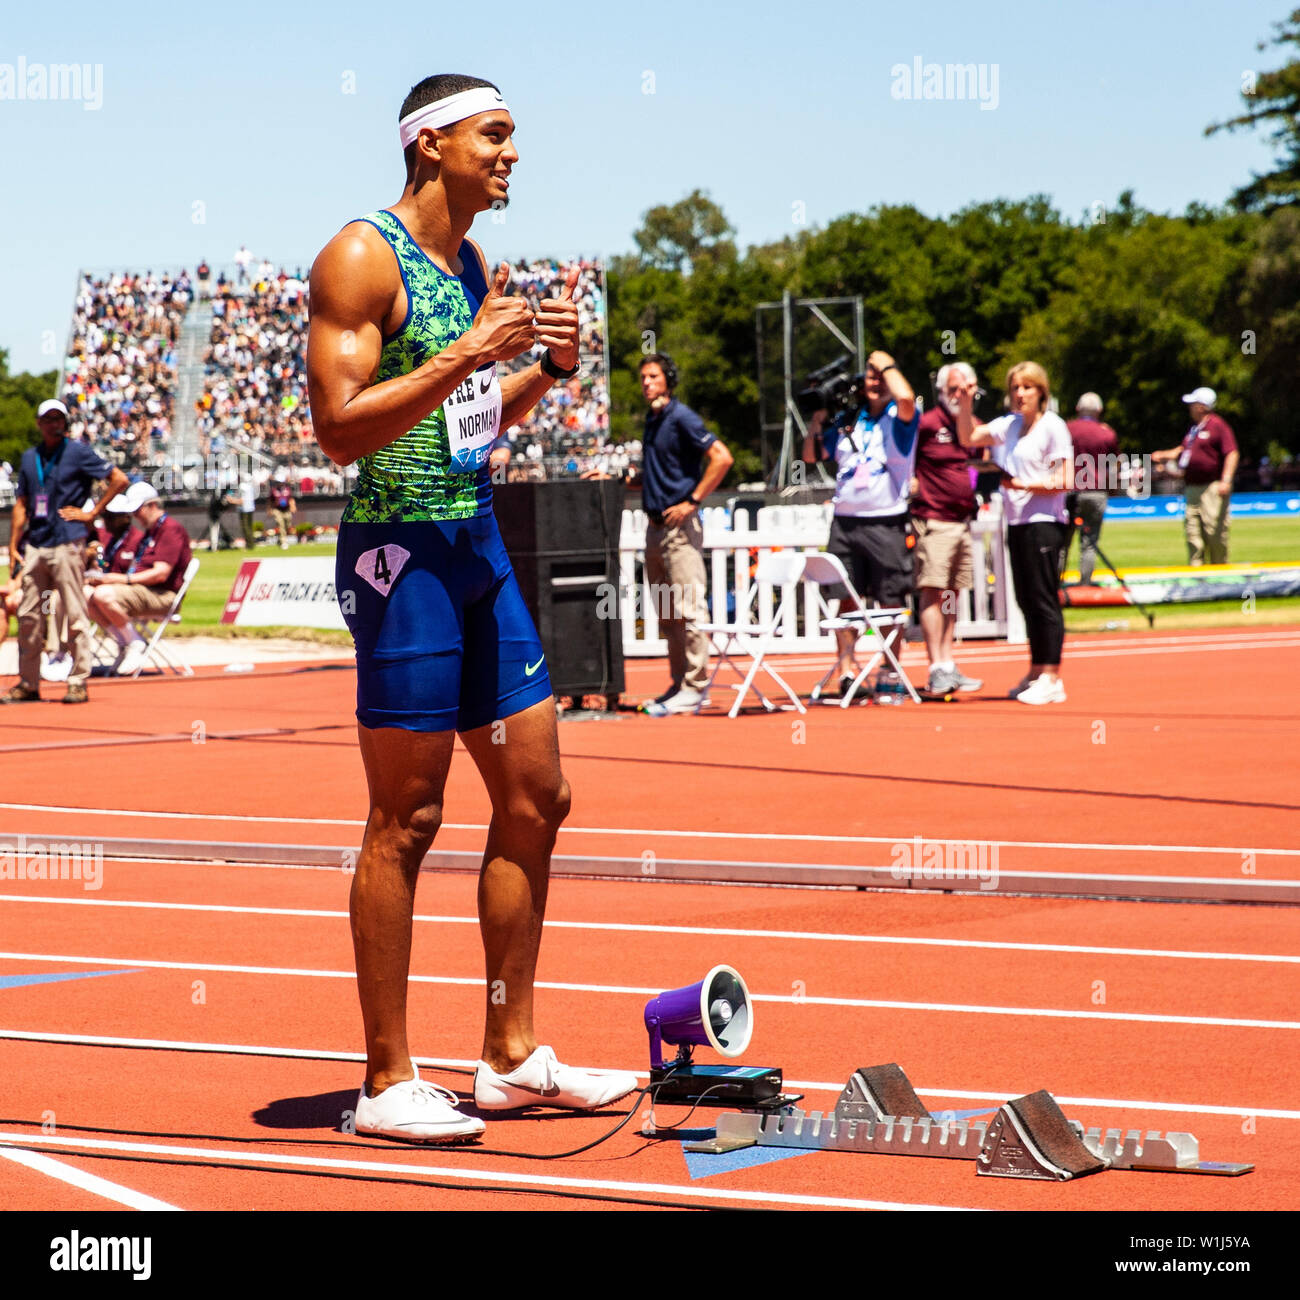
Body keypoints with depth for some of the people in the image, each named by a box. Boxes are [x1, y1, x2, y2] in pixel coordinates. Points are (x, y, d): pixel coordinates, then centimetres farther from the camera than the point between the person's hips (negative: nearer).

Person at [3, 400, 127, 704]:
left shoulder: (78, 452, 0)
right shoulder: (29, 457, 16)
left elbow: (119, 479, -2)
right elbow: (21, 504, 18)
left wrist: (93, 512, -4)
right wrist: (13, 547, 12)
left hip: (67, 543, -6)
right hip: (34, 546, 6)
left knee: (75, 615, -5)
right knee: (28, 615, 6)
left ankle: (78, 682, -2)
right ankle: (28, 683, 13)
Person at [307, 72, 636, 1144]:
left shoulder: (474, 264, 14)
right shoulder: (363, 259, -12)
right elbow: (339, 428, -19)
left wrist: (545, 368, 6)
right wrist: (470, 352, -22)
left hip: (479, 546, 9)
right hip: (401, 549, -9)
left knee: (536, 797, 10)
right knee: (407, 821, -4)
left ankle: (512, 1057, 19)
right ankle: (387, 1083, 5)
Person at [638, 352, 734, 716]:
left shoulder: (681, 418, -10)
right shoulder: (652, 418, 16)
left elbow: (722, 457, -18)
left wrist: (692, 502, -17)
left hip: (680, 525, -10)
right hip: (656, 524, 10)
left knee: (687, 609, -9)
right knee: (666, 614, 11)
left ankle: (695, 686, -7)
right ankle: (679, 683, 17)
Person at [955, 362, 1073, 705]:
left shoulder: (1053, 427, -7)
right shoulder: (1009, 424, 14)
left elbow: (1066, 482, -11)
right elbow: (969, 438, 22)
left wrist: (1024, 485, -15)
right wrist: (965, 404, 9)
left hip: (1044, 524, -7)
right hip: (1017, 523, 7)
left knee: (1044, 600, -8)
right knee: (1027, 601, 10)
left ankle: (1051, 678, -6)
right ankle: (1036, 672, 17)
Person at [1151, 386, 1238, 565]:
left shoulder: (1217, 425, -7)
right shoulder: (1194, 428, 19)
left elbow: (1232, 453, -14)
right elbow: (1183, 450, 35)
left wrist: (1226, 481, -23)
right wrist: (1165, 455, 19)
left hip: (1212, 488, -8)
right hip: (1191, 489, 8)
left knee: (1215, 533, -8)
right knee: (1192, 533, 4)